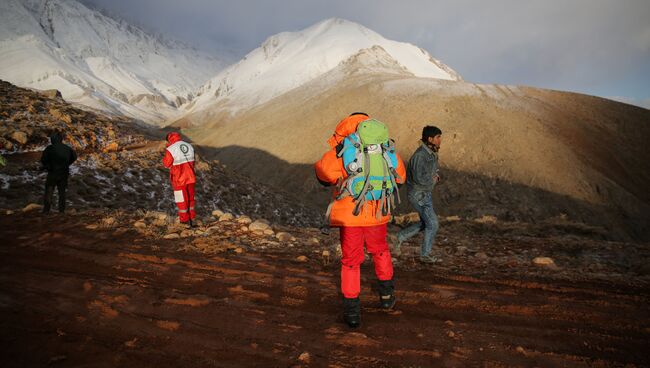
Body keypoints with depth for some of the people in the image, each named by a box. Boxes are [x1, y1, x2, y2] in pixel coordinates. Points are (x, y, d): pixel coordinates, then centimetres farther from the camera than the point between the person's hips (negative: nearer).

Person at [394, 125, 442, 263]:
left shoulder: (432, 153, 6)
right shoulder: (420, 155, -25)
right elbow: (419, 178, -32)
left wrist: (436, 176, -3)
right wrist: (433, 179, -13)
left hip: (426, 193, 9)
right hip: (418, 195, -9)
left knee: (425, 224, 16)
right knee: (433, 224, -4)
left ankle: (400, 237, 28)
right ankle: (425, 254, 11)